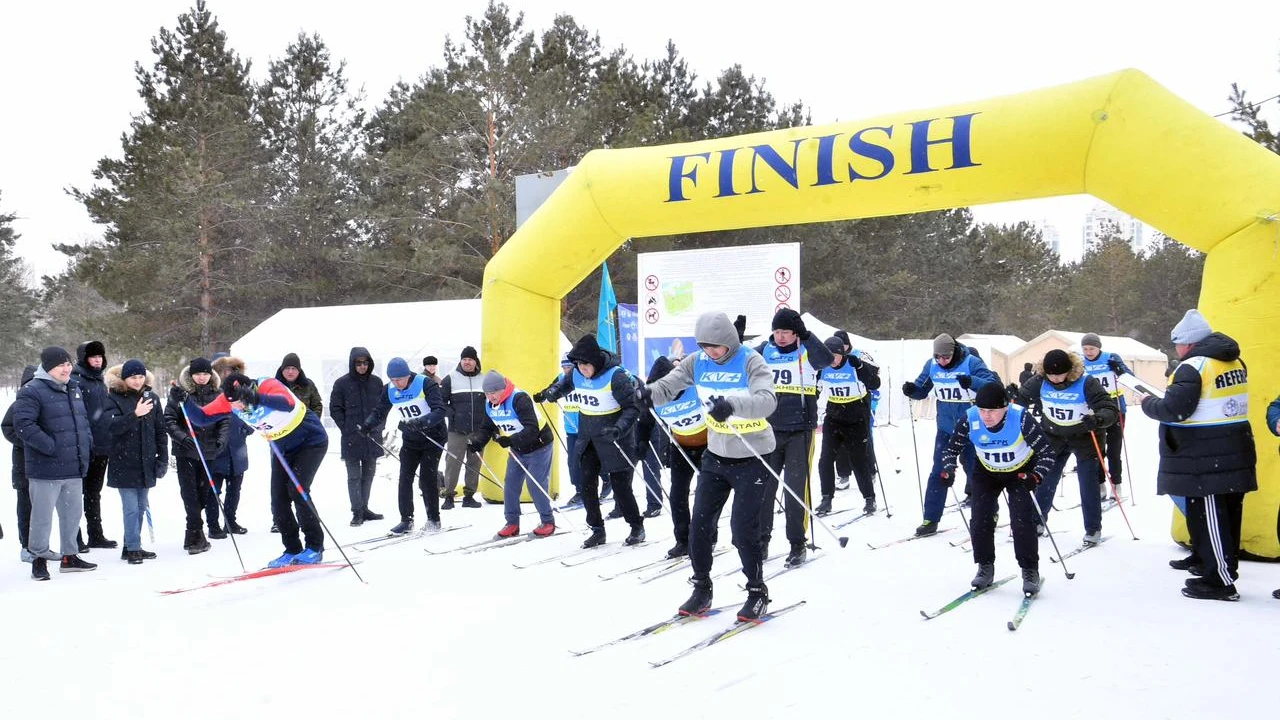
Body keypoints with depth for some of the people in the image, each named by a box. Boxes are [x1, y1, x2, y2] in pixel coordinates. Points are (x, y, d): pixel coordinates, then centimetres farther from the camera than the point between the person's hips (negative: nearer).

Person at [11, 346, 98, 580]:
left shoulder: (74, 389, 14)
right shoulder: (32, 392, -11)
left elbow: (83, 419, 25)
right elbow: (23, 424, -20)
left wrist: (87, 442, 10)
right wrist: (50, 446, -21)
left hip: (74, 467, 8)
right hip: (46, 468, -8)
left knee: (73, 512, 15)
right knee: (43, 515, 1)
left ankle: (69, 555, 27)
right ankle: (39, 559, 13)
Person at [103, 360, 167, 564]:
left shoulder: (151, 398, 7)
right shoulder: (114, 398, -5)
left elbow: (160, 431, 11)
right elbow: (113, 426, -20)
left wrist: (163, 459, 7)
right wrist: (135, 415, -35)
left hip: (146, 463, 5)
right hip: (124, 463, -5)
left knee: (141, 507, 12)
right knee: (131, 508, -7)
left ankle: (132, 547, 22)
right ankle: (133, 548, 0)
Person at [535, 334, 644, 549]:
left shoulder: (615, 376, -21)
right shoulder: (576, 374, -2)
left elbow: (632, 407, -19)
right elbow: (564, 384, 22)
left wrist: (619, 429, -34)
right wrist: (549, 393, 1)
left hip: (613, 440, -6)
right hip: (587, 439, 6)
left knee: (620, 486, -1)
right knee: (587, 485, 2)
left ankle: (637, 527, 18)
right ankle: (597, 530, 15)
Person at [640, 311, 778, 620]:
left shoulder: (751, 361, -18)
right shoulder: (697, 362, -3)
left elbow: (767, 401, -34)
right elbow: (668, 387, -4)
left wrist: (732, 404, -52)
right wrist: (649, 392, -28)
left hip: (751, 458, -5)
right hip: (715, 456, 5)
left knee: (743, 528, -7)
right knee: (699, 524, 5)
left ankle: (757, 592, 13)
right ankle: (701, 588, 22)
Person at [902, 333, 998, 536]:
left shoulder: (971, 363, -15)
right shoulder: (932, 365, -3)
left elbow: (993, 385, -23)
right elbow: (922, 390, 8)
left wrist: (972, 382, -42)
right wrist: (911, 389, -15)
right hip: (945, 428, 3)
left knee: (976, 470, 7)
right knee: (938, 473, 2)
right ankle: (931, 519, 8)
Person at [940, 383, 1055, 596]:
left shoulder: (1021, 418, -32)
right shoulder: (970, 419, -25)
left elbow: (1047, 452, -26)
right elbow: (951, 448, -9)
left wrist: (1036, 476, -43)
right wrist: (948, 469, -28)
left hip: (1021, 472, -3)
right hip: (986, 472, 3)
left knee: (1022, 521, -13)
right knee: (980, 520, -5)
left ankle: (1030, 570, 4)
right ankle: (985, 567, 14)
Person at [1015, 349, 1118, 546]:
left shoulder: (1086, 384, -25)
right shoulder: (1039, 382, -15)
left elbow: (1110, 408, -28)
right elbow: (1020, 397, 1)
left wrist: (1098, 419, -49)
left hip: (1084, 438, -3)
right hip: (1054, 438, 3)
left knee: (1088, 485, 1)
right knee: (1045, 481, 9)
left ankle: (1093, 528, 16)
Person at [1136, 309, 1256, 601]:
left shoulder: (1193, 367, -16)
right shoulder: (1235, 362, 12)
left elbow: (1173, 410, -19)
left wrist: (1147, 402, -2)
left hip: (1206, 461, -9)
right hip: (1236, 454, 9)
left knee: (1208, 517, -3)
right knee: (1228, 513, 15)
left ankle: (1220, 580, -1)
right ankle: (1214, 563, 27)